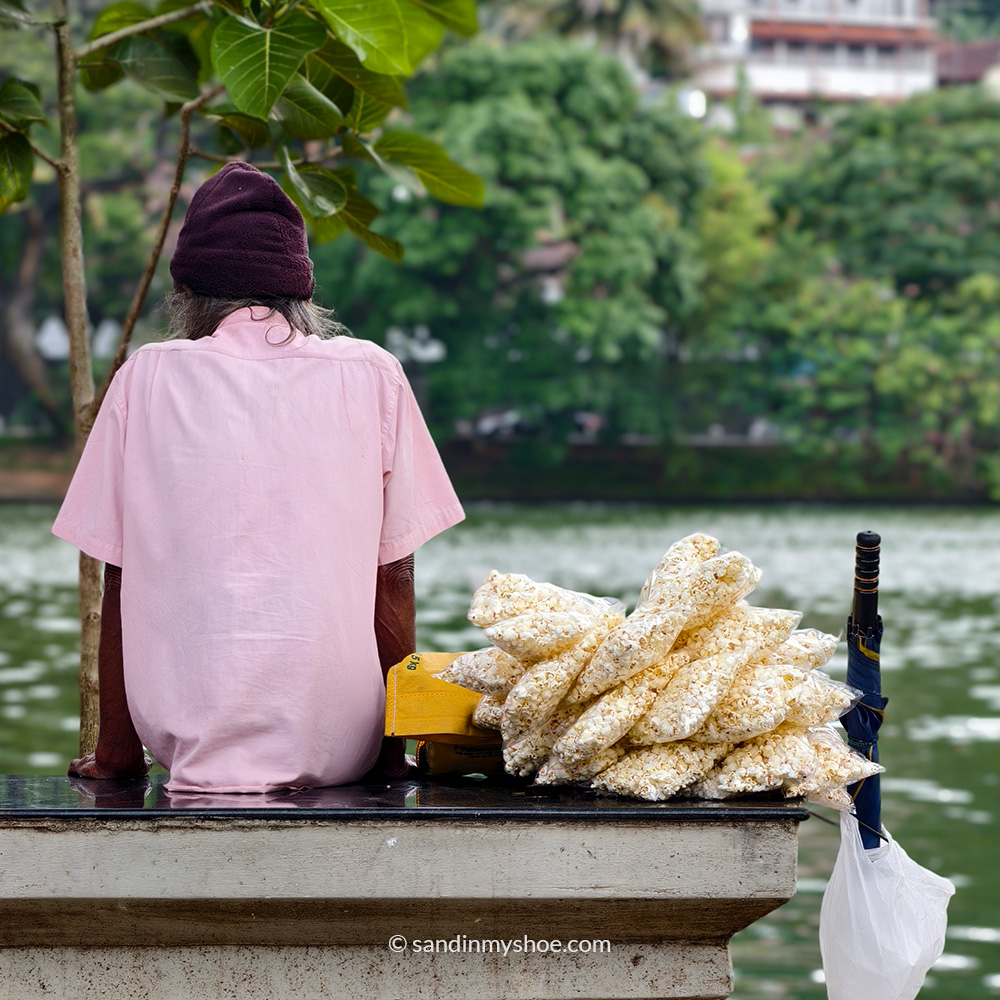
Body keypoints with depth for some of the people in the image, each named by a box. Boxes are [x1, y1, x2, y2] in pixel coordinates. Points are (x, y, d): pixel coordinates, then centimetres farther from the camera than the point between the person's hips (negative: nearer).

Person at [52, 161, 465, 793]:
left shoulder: (148, 378, 1)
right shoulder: (372, 375, 2)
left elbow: (120, 581, 4)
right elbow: (394, 578, 4)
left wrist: (117, 750, 13)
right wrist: (392, 750, 14)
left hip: (187, 737, -1)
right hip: (338, 750, 1)